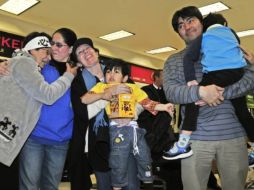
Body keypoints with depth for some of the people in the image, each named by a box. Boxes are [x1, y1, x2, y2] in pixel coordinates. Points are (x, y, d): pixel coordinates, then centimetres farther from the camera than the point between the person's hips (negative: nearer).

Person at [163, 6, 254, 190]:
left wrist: (221, 94, -17)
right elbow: (170, 92, -5)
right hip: (195, 137, 0)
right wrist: (200, 91, -23)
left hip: (233, 134, 1)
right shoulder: (173, 61, 10)